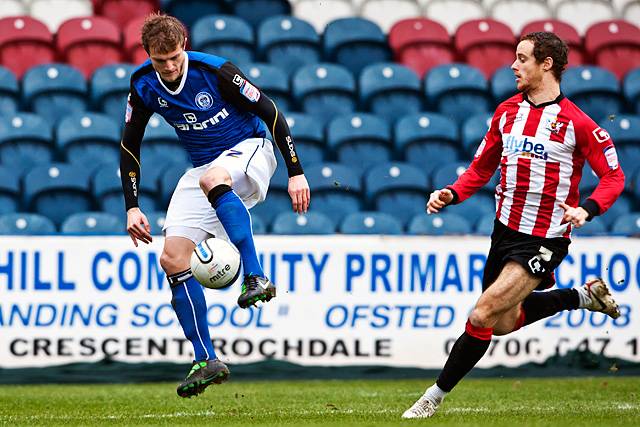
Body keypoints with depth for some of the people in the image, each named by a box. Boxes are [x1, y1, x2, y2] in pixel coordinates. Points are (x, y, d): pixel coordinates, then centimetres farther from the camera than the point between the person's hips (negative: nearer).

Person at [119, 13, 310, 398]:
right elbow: (130, 145, 7)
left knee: (212, 179, -42)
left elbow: (271, 113, -14)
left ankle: (257, 278, -41)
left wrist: (296, 173, -17)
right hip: (203, 167, 6)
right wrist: (132, 207, 1)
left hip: (250, 148, -6)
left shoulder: (214, 70, -20)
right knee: (172, 258, -10)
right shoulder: (144, 86, -6)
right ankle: (207, 362, -5)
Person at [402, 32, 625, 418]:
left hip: (545, 238, -7)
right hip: (505, 229, 7)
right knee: (505, 322, 17)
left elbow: (614, 176, -6)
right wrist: (451, 194, -3)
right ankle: (585, 295, 34)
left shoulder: (576, 122, -11)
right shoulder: (507, 111, 6)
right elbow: (482, 168, 15)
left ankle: (436, 396, -2)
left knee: (483, 316, -15)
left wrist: (586, 209, -23)